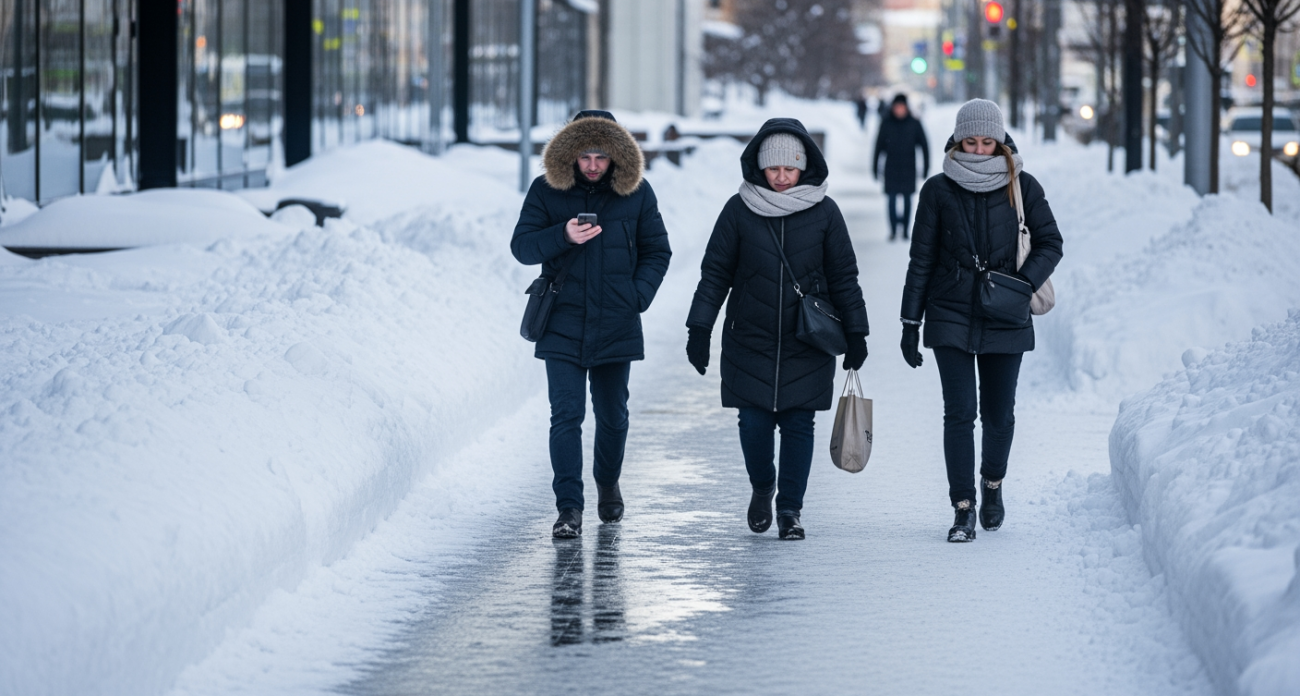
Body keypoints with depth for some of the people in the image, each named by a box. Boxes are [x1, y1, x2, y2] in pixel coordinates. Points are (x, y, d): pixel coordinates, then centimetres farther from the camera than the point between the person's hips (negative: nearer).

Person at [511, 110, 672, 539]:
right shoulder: (546, 191, -1)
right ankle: (569, 508, -9)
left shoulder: (636, 193, 2)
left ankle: (608, 483, 39)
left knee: (612, 415, 14)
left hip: (616, 327, 1)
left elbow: (657, 251, 8)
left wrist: (638, 295, -7)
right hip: (563, 328, -1)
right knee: (566, 416, -9)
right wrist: (563, 236, -21)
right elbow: (521, 246, -2)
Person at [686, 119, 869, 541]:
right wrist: (699, 328, -4)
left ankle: (790, 510, 12)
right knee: (754, 425, -1)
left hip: (808, 347, 0)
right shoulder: (739, 210, -2)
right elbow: (715, 272, 1)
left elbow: (844, 277, 5)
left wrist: (856, 334, 4)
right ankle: (762, 489, 27)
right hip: (749, 343, 0)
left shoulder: (824, 212, 0)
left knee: (798, 425, 0)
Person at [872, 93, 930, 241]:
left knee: (907, 199, 5)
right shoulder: (886, 124, -3)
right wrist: (875, 168, 3)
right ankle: (893, 230, -2)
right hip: (891, 168, 0)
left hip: (908, 168, 0)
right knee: (891, 199, -6)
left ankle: (905, 229, 15)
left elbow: (924, 146, 2)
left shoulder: (915, 124, -3)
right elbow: (879, 146, 2)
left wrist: (926, 167, 0)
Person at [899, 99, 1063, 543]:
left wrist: (1025, 283, -12)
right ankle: (963, 510, -6)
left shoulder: (1021, 188, 1)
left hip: (1004, 321, 1)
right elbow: (921, 260, 4)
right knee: (959, 413, -8)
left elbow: (1050, 243, 6)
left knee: (998, 413, 8)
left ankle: (992, 485, 35)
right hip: (951, 318, -1)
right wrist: (910, 323, 2)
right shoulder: (939, 191, 1)